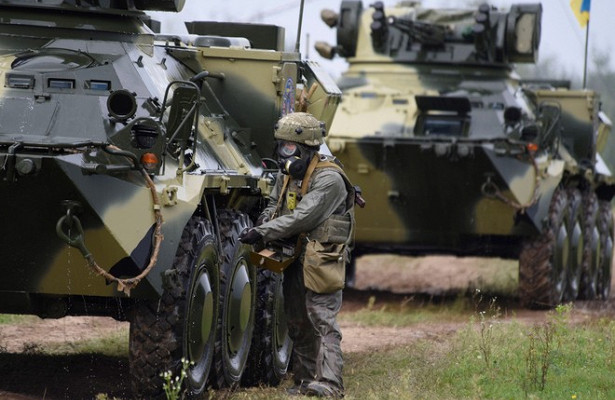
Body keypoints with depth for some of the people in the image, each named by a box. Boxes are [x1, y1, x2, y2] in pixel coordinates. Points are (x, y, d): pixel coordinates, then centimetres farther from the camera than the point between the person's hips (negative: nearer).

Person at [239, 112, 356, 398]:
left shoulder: (329, 179, -17)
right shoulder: (286, 174, 11)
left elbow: (303, 217, -25)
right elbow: (274, 204, 23)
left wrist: (263, 233, -27)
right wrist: (263, 221, -1)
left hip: (321, 261, -9)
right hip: (295, 259, 9)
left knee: (322, 321, -15)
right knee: (297, 323, 12)